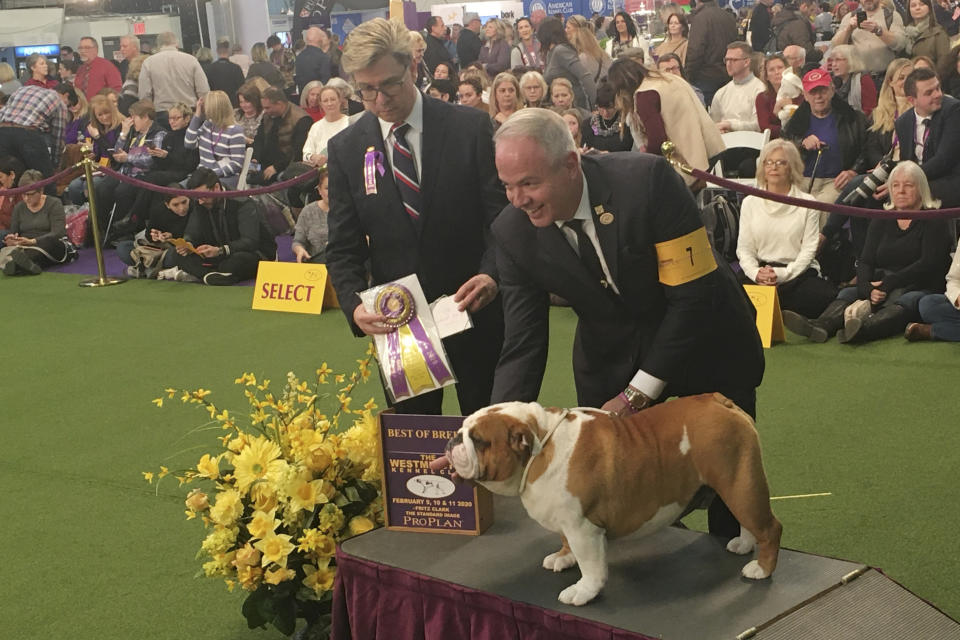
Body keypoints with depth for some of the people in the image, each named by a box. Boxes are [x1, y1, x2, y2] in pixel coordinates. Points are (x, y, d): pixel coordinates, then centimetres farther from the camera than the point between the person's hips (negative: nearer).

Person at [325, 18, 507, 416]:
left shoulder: (470, 127, -8)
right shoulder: (345, 150, -1)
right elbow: (344, 248, 1)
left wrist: (491, 274, -25)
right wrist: (354, 305, -17)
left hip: (473, 309, -1)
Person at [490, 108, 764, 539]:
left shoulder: (647, 180, -30)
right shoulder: (514, 232, -18)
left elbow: (695, 295, -26)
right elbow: (522, 346, -15)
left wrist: (638, 393, -23)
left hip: (706, 343, -3)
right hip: (610, 355, 3)